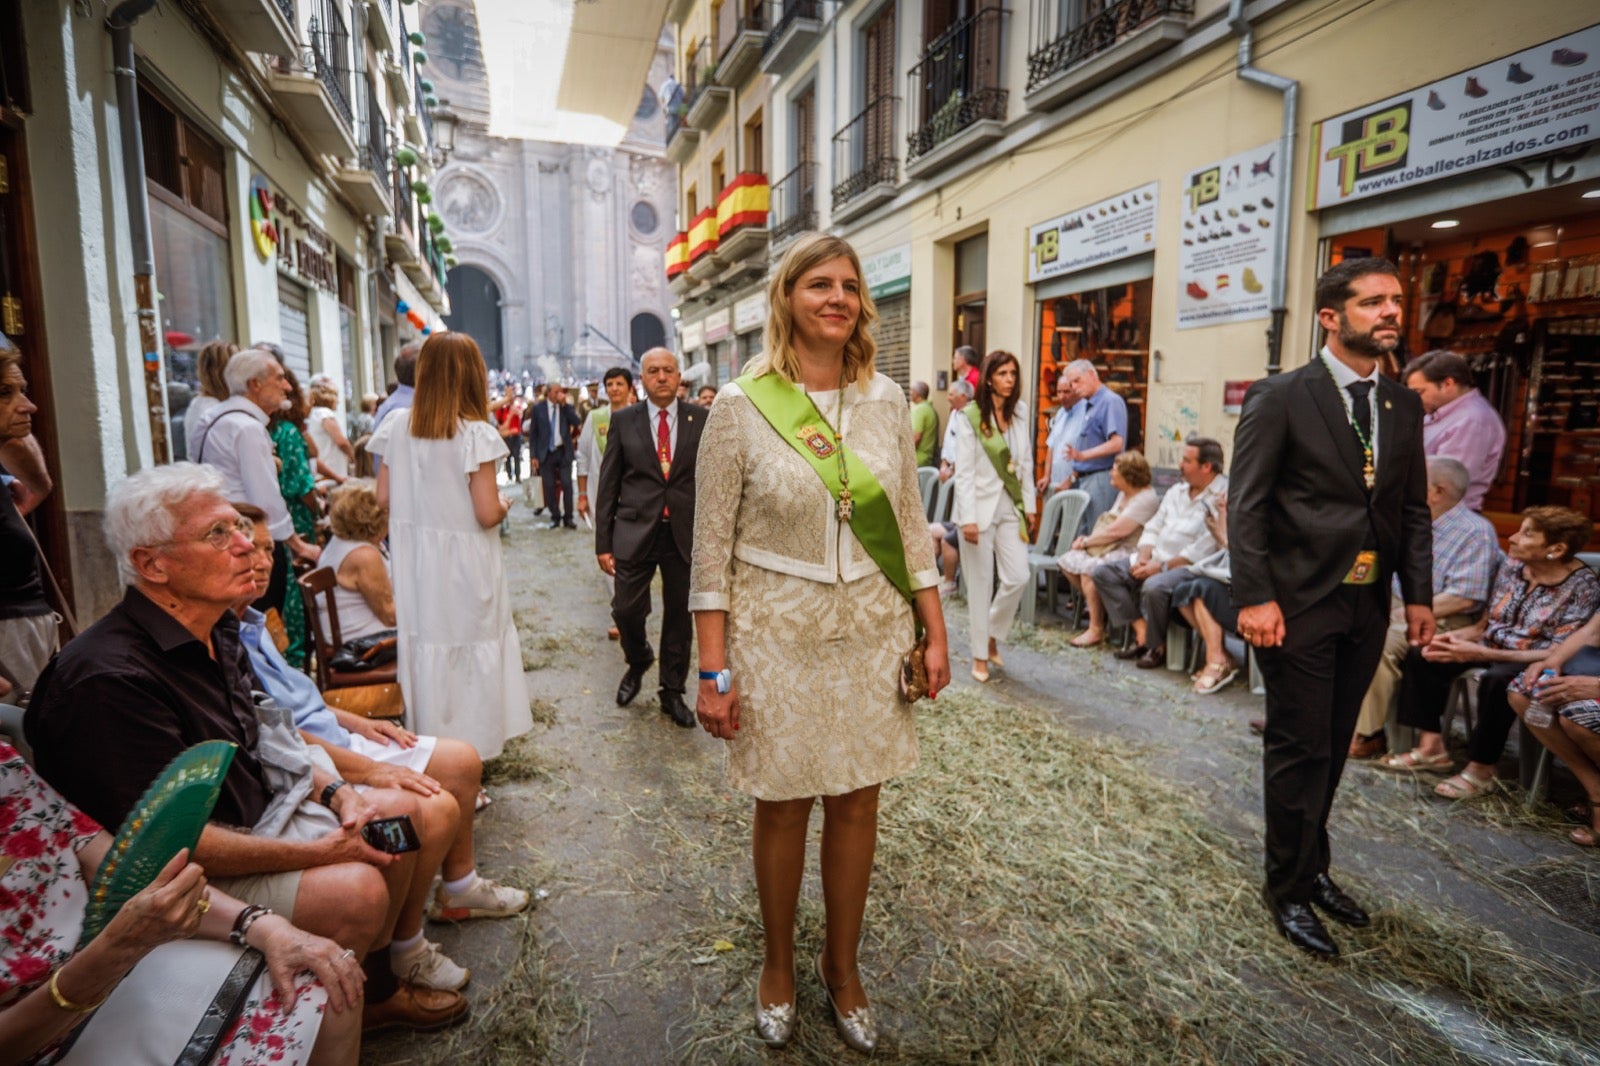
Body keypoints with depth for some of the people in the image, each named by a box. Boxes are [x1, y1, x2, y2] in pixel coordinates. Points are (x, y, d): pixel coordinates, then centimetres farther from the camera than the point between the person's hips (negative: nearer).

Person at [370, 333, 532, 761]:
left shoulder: (397, 426, -1)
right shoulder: (476, 433, -15)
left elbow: (384, 500, 4)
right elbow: (487, 514, -18)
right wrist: (504, 502, 3)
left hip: (415, 564, 5)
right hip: (464, 565, -5)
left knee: (424, 647, 16)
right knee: (470, 650, 8)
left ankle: (428, 738, 32)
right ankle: (471, 745, 19)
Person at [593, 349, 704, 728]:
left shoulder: (701, 419, 2)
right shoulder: (623, 420, 3)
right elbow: (608, 484, 2)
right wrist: (603, 542, -1)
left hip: (686, 533, 0)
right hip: (635, 532, 0)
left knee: (679, 617, 9)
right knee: (626, 610, 0)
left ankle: (672, 693, 28)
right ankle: (637, 661, 34)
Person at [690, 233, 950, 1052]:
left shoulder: (885, 399, 2)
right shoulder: (742, 404, -8)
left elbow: (909, 525, 8)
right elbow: (712, 545, -7)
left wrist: (936, 633, 5)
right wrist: (713, 669, -10)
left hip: (871, 629, 3)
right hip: (777, 632, -3)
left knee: (856, 802, 12)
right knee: (784, 804, 11)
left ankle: (842, 965, 36)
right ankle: (778, 967, 37)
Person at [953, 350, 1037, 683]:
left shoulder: (1021, 412, 7)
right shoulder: (970, 416, -9)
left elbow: (1026, 463, 12)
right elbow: (963, 472, -11)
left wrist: (1030, 506, 9)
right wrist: (968, 518, -16)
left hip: (1011, 505, 5)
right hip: (980, 506, -4)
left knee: (1018, 577, 0)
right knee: (980, 583, 4)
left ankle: (993, 634, 26)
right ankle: (980, 655, 19)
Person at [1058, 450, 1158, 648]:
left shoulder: (1146, 498, -16)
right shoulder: (1123, 494, 15)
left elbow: (1115, 531, -21)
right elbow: (1107, 523, 15)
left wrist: (1086, 541, -11)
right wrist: (1088, 539, -3)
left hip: (1129, 553, -10)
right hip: (1111, 549, 10)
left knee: (1088, 569, -30)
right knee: (1068, 562, -5)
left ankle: (1096, 630, -16)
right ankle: (1096, 607, 10)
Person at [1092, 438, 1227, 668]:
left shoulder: (1222, 498, -12)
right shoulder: (1177, 491, 16)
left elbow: (1203, 550, -20)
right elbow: (1153, 528, 17)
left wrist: (1161, 567, -18)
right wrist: (1143, 557, -2)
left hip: (1190, 567, -8)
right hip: (1156, 559, 9)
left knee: (1154, 587, -37)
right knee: (1103, 573, -5)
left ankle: (1157, 646, -11)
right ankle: (1142, 632, -9)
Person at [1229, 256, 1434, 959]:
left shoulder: (1403, 406, 10)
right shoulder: (1280, 399, -9)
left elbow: (1413, 510, 13)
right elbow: (1246, 506, -12)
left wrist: (1418, 595, 6)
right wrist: (1256, 598, -18)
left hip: (1367, 606, 6)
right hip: (1299, 604, -6)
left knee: (1332, 748, 17)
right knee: (1300, 752, 2)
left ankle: (1312, 867, 35)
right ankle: (1288, 890, 19)